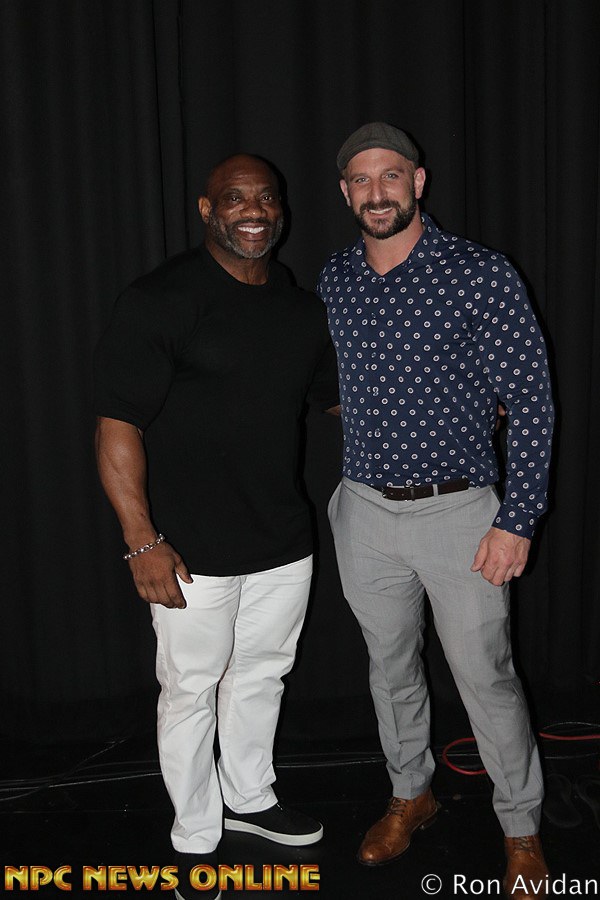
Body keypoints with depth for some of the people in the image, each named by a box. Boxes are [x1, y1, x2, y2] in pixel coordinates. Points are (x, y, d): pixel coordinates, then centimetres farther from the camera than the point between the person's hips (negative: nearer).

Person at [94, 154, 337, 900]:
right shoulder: (162, 300, -12)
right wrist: (142, 541, -20)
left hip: (283, 540, 6)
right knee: (192, 691, 9)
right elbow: (117, 424, -15)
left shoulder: (301, 306, 7)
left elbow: (340, 392, 19)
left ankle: (249, 799, 44)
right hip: (193, 551, -6)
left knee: (261, 674, 20)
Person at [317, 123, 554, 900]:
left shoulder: (480, 275, -12)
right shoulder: (333, 280, 4)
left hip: (458, 512, -4)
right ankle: (411, 796, 40)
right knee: (390, 665, 17)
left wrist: (517, 521, -15)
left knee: (485, 676, 4)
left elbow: (532, 402, -11)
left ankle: (521, 830, 28)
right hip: (364, 511, 5)